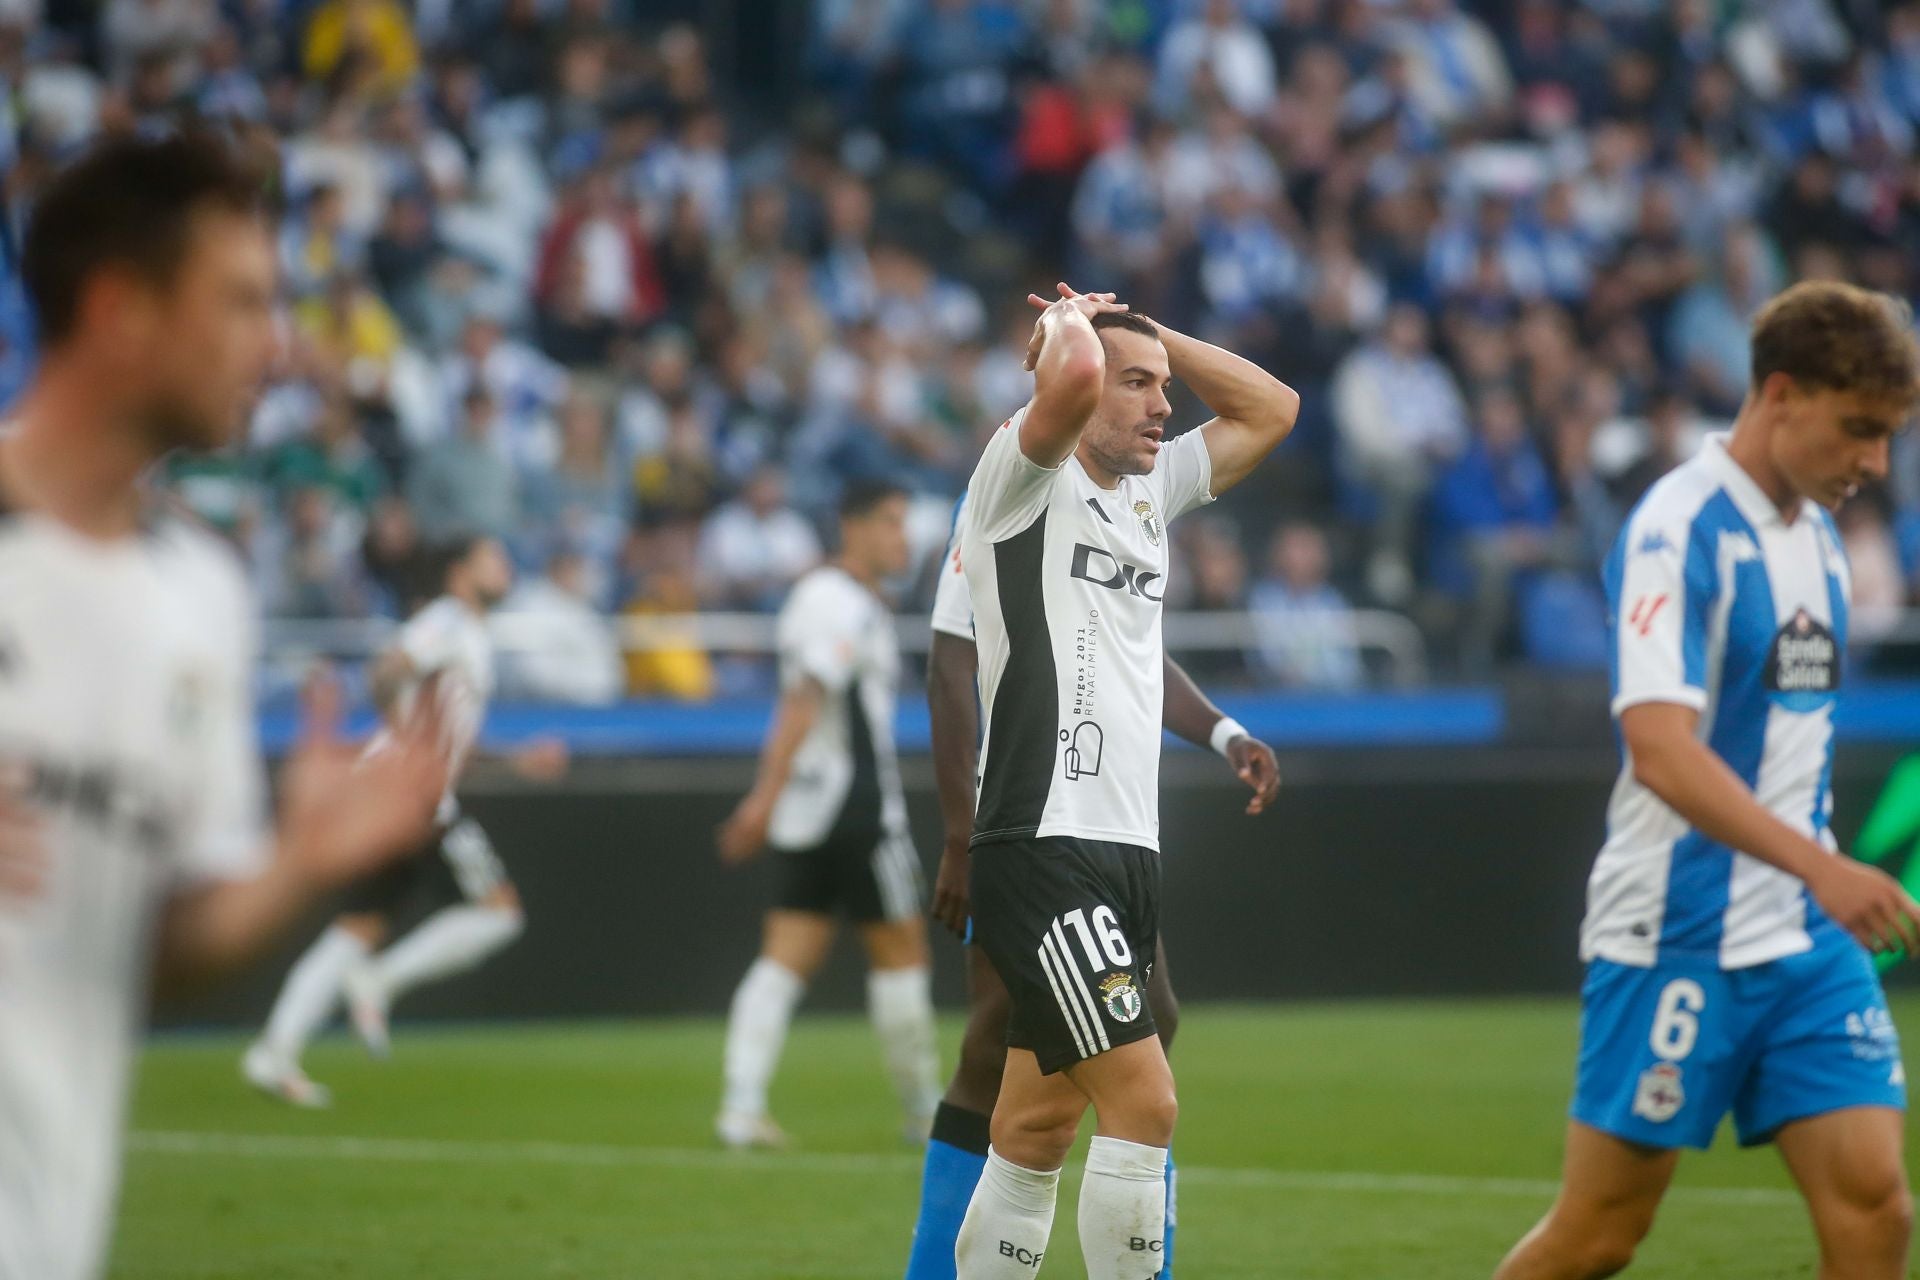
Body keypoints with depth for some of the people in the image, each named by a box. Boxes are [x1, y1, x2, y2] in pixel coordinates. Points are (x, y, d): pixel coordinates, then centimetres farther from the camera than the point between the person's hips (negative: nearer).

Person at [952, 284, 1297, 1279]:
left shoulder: (1148, 492, 19)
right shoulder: (1026, 482, -5)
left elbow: (1271, 408, 25)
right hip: (1043, 850, -8)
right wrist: (1071, 322, -2)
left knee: (1038, 1129, 10)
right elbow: (1073, 378, -25)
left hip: (1126, 852, 8)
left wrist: (1148, 331, 16)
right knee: (1144, 1101, -16)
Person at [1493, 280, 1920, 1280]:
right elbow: (1660, 751, -26)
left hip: (1810, 937, 7)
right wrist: (1823, 867, -35)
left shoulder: (1816, 534, 12)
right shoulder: (1677, 530, -15)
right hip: (1675, 941, -7)